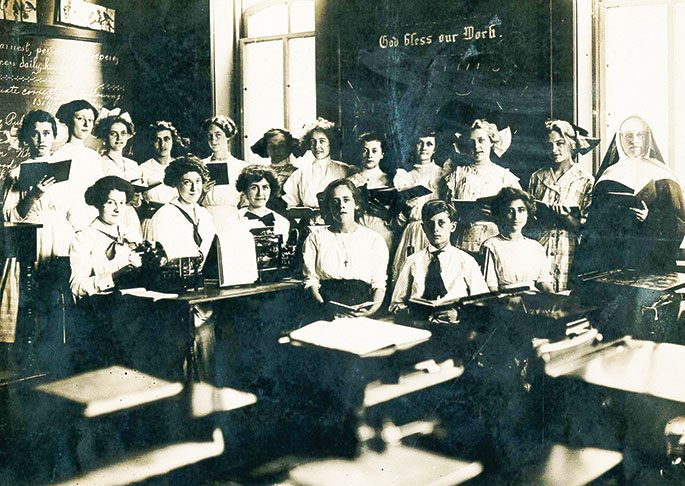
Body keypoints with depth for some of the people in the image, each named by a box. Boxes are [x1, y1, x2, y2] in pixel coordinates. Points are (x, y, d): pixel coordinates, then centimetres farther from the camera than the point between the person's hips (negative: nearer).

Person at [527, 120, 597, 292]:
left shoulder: (586, 181, 3)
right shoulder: (537, 177, 12)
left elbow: (587, 225, -1)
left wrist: (565, 216, -15)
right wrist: (539, 213, -1)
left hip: (569, 252, -2)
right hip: (538, 251, 2)